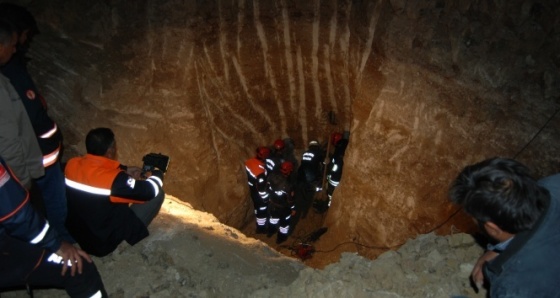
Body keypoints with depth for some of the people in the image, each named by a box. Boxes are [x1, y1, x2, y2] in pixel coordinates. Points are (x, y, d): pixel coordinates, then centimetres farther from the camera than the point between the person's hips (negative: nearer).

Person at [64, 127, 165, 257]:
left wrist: (125, 170, 13)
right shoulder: (113, 179, -32)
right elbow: (150, 190, -19)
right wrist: (158, 174, 2)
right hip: (104, 243, -7)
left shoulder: (71, 164, -11)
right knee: (157, 194, -4)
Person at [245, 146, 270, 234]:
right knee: (262, 210, 17)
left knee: (257, 207, 29)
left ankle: (260, 224, 53)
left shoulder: (249, 161, -15)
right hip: (259, 194, -8)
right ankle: (261, 228, 38)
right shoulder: (261, 170, -39)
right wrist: (265, 198, -13)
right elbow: (262, 187, -29)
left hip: (252, 190, 8)